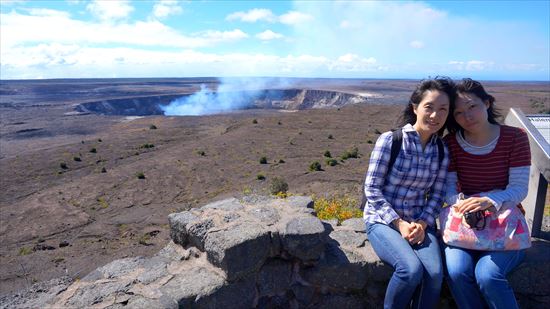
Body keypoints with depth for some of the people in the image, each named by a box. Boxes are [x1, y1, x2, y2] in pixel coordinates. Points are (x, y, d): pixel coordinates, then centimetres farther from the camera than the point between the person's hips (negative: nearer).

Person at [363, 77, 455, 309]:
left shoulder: (442, 152, 3)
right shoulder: (389, 141, -12)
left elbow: (437, 195, 5)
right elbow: (372, 189, -11)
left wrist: (422, 223, -12)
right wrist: (399, 224, -16)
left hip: (419, 222, 4)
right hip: (382, 220, -4)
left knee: (435, 273, -22)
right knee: (411, 269, -27)